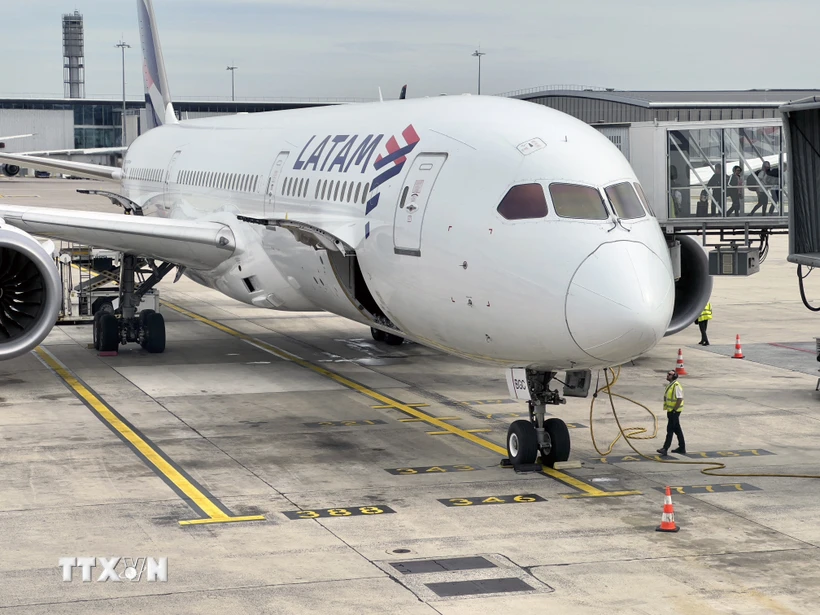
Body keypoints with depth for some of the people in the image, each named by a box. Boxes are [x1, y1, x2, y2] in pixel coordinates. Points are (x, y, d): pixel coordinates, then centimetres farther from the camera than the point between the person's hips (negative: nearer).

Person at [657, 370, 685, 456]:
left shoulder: (676, 386, -18)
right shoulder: (671, 385, 13)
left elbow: (680, 399, -24)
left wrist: (674, 410, -22)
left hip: (674, 411, -10)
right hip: (670, 410, 10)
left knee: (670, 430, -8)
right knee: (677, 430, 14)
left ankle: (665, 449, -8)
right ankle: (682, 448, 20)